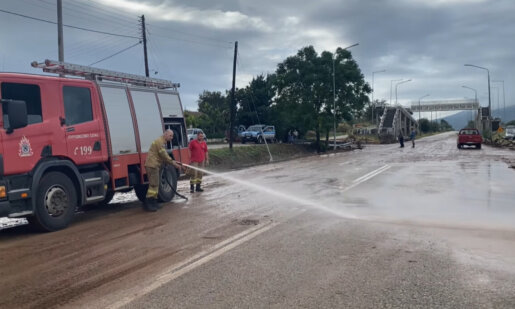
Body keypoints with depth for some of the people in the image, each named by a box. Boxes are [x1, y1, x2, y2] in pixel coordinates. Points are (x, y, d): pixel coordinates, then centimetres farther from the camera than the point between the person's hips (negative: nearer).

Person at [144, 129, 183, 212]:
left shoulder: (162, 142, 21)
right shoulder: (159, 142, -12)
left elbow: (164, 156, 22)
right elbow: (164, 155, -17)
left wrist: (173, 162, 10)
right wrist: (173, 163, -11)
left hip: (154, 166, 11)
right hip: (152, 165, -11)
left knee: (155, 185, 14)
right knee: (154, 185, -11)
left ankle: (153, 203, 20)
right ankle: (148, 204, -9)